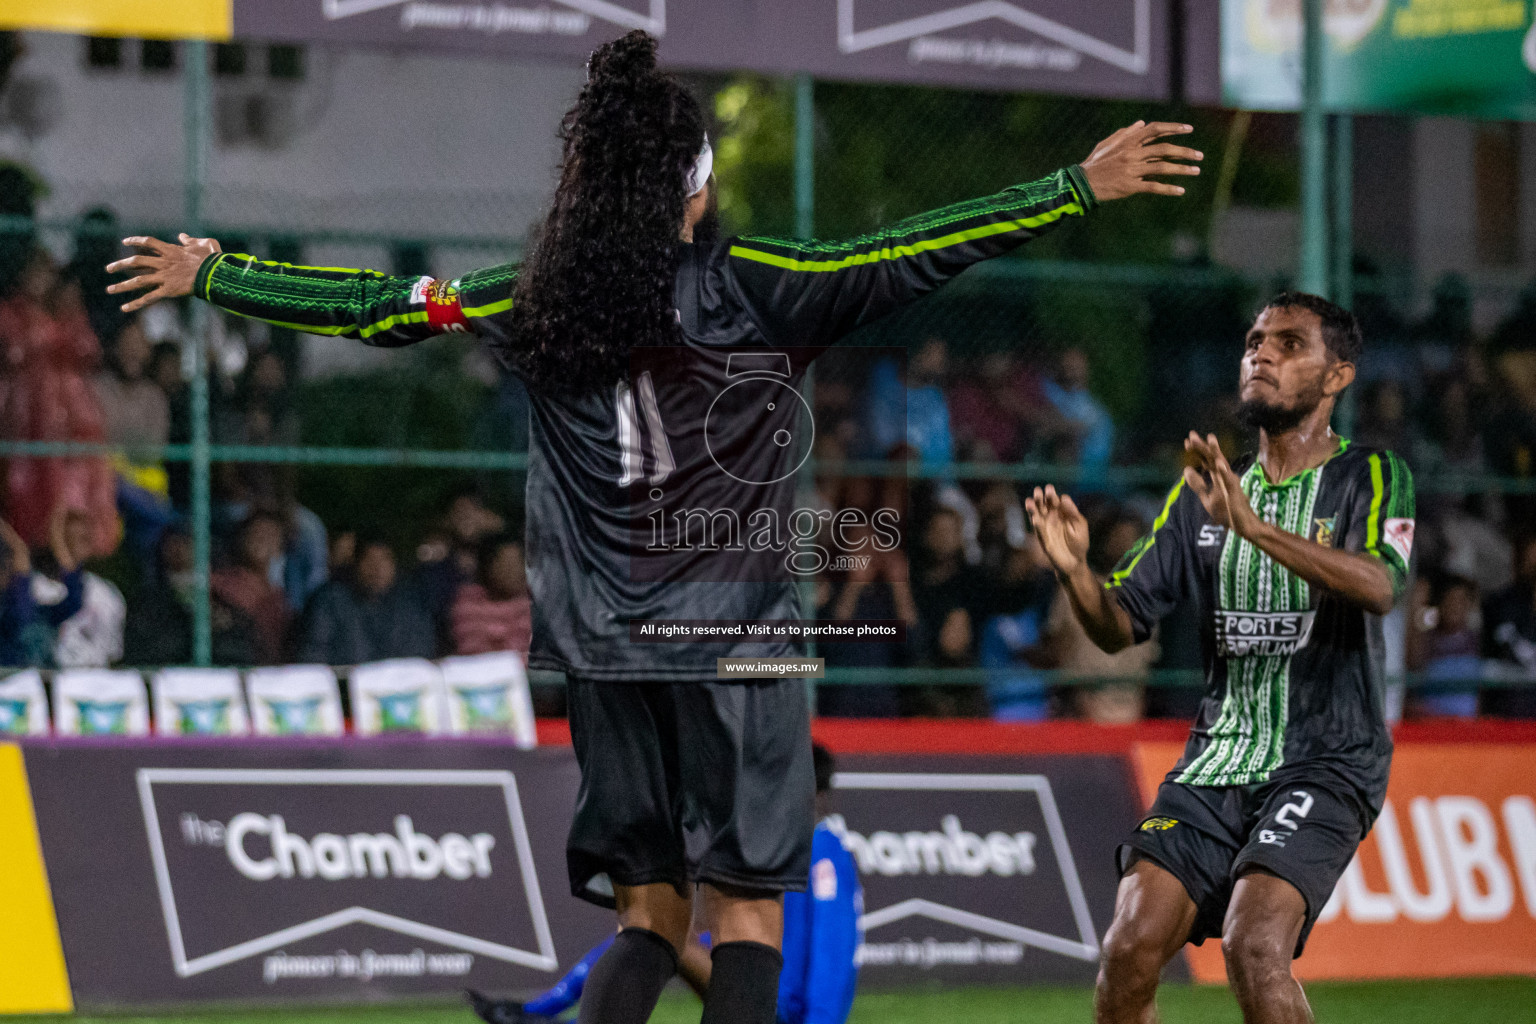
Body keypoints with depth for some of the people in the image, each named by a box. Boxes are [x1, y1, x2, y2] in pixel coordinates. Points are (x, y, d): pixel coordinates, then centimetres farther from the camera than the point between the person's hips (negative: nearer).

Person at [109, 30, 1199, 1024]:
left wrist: (209, 274, 24)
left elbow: (371, 307, 11)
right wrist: (1080, 188, -6)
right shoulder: (750, 289, -7)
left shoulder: (531, 306, 3)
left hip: (603, 646, 4)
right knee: (747, 910, -1)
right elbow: (914, 257, -10)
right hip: (732, 636, -4)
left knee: (649, 912, 13)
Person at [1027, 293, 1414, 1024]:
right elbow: (1121, 626, 11)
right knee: (1131, 949, -11)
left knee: (1253, 948, -25)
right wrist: (1075, 571, -12)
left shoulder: (1370, 478, -1)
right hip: (1217, 759, 5)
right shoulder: (1204, 491, 14)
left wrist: (1254, 527, -35)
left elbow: (1380, 586, -22)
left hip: (1326, 763, -5)